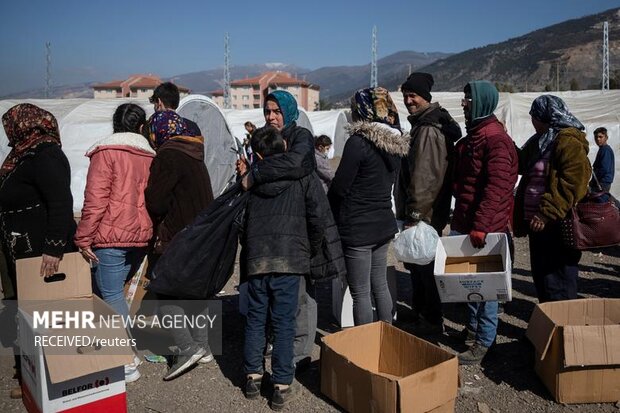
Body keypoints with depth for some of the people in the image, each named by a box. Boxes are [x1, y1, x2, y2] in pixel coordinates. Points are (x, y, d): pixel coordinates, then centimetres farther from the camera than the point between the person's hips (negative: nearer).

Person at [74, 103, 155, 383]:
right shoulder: (150, 156, 11)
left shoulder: (106, 152, -4)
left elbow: (95, 199, -12)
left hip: (111, 236, -6)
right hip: (142, 236, 6)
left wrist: (84, 238, -7)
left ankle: (126, 364, 2)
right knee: (117, 291, 20)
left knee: (111, 295, 0)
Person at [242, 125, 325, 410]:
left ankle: (252, 376, 23)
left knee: (255, 318, 14)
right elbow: (316, 218, -3)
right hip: (289, 259, -2)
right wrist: (311, 252, 11)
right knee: (283, 322, 2)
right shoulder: (304, 176, 0)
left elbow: (241, 220, 15)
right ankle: (282, 386, 7)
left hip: (256, 259, 3)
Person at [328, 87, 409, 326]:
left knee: (360, 293, 3)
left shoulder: (358, 142, -18)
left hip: (358, 228, -8)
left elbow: (339, 187, -15)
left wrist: (328, 220, 1)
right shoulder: (396, 144, 6)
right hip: (384, 224, 8)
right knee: (380, 285, 20)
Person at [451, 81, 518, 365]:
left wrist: (480, 225, -26)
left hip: (486, 226, -9)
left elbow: (497, 187, -22)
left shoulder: (495, 139, -15)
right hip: (464, 223, 9)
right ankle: (472, 328, 32)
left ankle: (483, 342, 10)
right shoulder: (472, 135, 15)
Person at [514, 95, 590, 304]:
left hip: (557, 226, -10)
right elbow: (522, 165, 31)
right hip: (539, 223, 10)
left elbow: (571, 184, -23)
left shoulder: (569, 141, -13)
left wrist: (546, 214, -27)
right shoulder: (540, 140, 16)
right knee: (541, 278, 18)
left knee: (557, 287, -2)